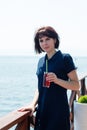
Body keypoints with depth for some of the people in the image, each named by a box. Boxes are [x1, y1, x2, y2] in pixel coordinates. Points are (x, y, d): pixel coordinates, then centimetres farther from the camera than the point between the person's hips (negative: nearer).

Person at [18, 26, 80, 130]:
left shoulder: (65, 58, -7)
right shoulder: (41, 61, 10)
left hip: (59, 110, -5)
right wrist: (33, 104, 0)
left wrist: (57, 80, -23)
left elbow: (76, 85, -9)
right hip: (42, 110, 5)